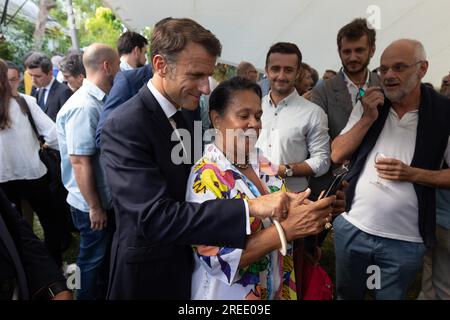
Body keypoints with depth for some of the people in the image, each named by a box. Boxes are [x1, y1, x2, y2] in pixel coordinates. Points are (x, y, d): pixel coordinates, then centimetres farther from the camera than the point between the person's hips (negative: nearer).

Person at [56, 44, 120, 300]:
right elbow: (79, 162, -24)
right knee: (94, 262, 12)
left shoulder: (100, 101, 4)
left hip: (107, 198, 8)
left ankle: (102, 294, 43)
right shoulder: (84, 107, -23)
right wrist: (94, 207, -17)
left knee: (105, 257, 24)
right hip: (93, 205, -8)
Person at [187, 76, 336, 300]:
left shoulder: (264, 166, -2)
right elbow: (218, 258, -26)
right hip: (229, 293, -6)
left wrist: (312, 216, -14)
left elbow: (279, 217, 6)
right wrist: (287, 229, -31)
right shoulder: (207, 176, -22)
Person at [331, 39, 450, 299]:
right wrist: (368, 119, -14)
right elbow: (337, 155, -4)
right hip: (352, 227, 3)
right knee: (347, 294, 22)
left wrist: (412, 174, -20)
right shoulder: (369, 106, 0)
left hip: (405, 240, -2)